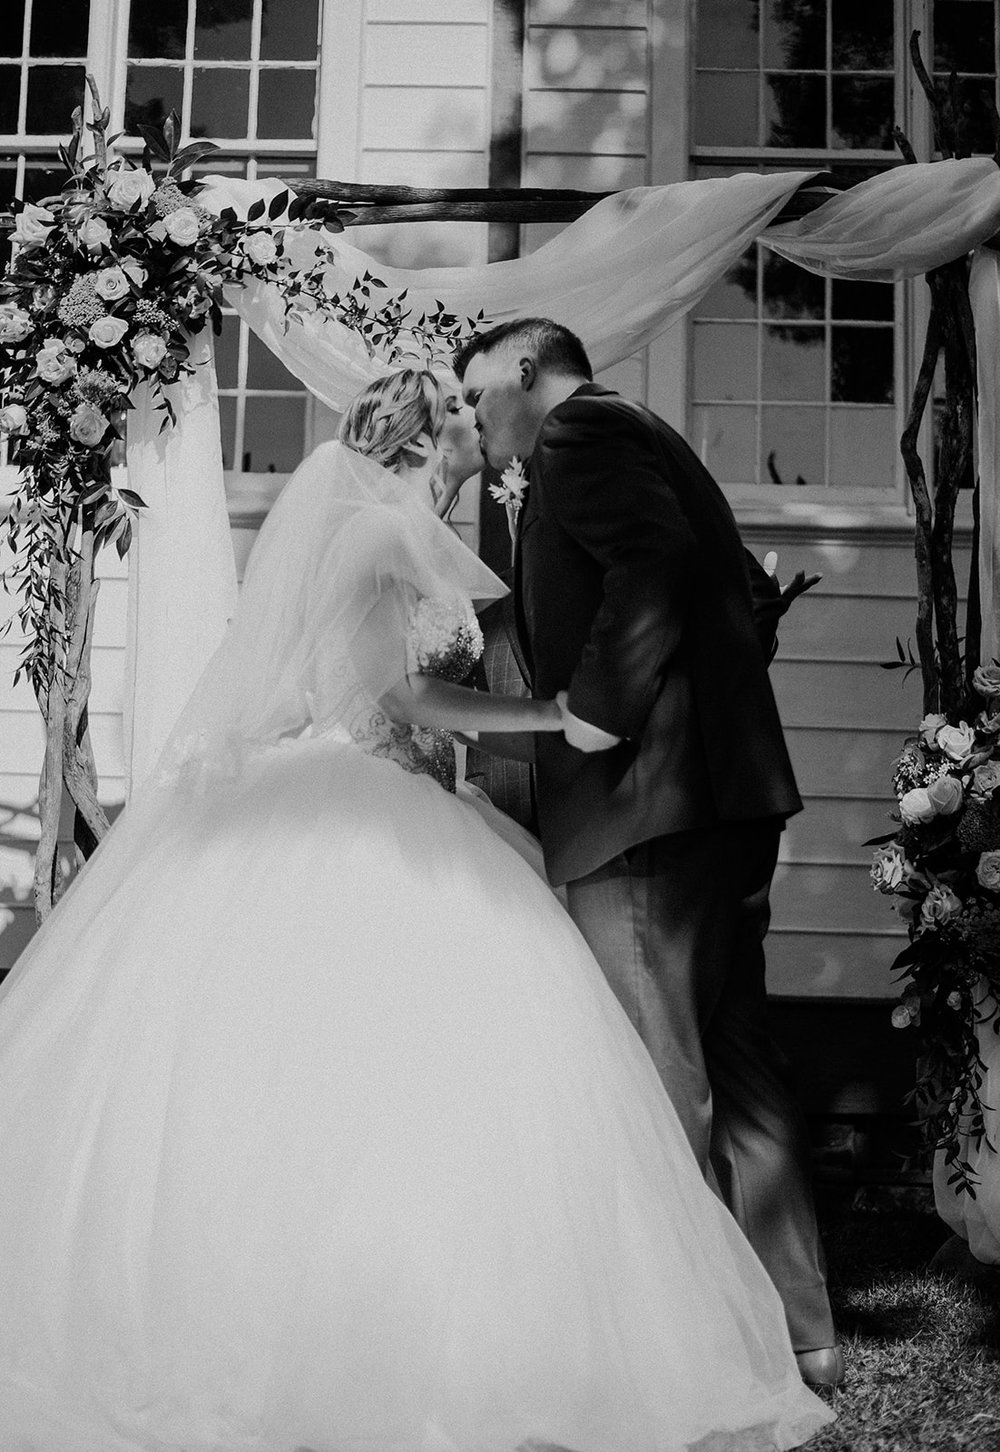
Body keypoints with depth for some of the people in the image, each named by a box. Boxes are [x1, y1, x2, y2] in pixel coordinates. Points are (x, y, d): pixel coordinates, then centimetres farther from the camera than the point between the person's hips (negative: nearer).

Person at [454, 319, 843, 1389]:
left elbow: (658, 561, -19)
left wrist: (591, 714, -17)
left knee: (659, 1088, -4)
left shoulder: (580, 429, 0)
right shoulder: (640, 444, 27)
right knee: (734, 1068, 13)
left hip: (643, 809, -10)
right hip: (725, 800, 10)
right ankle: (794, 1333, 21)